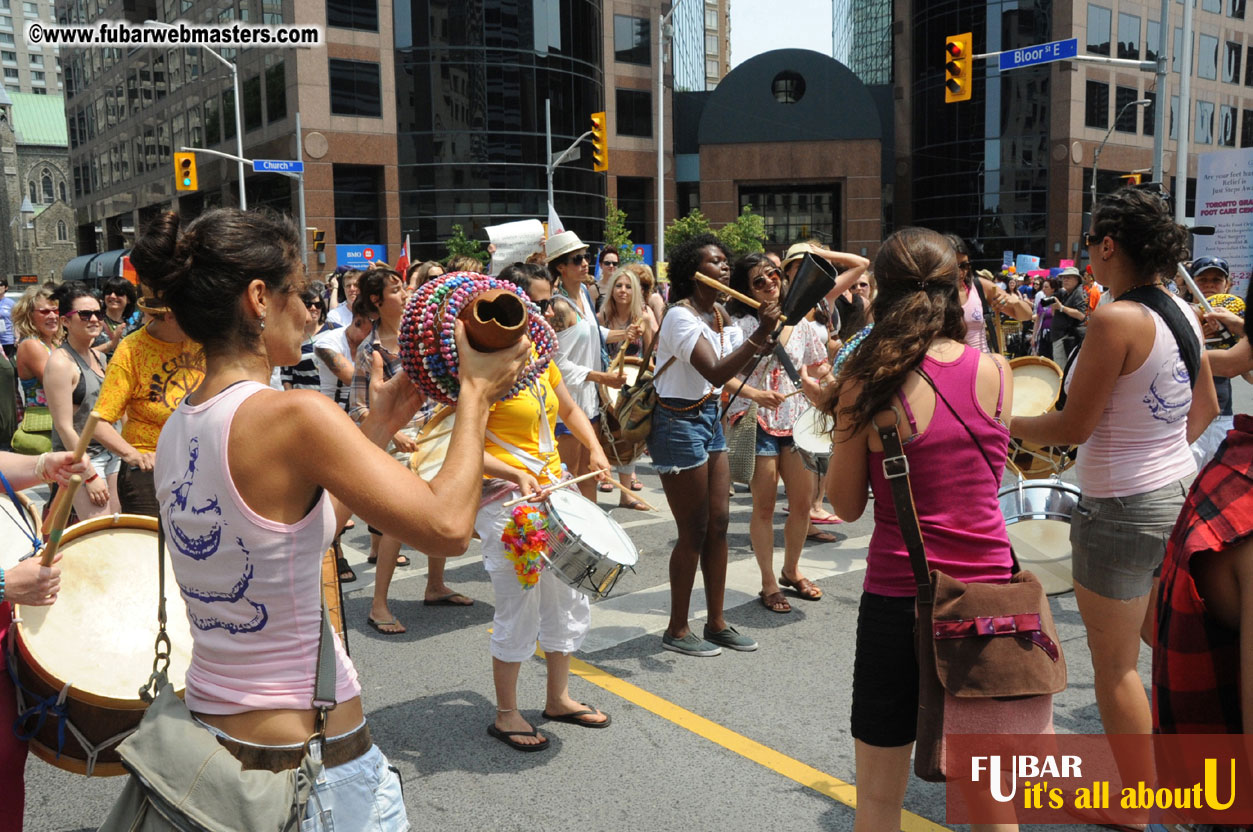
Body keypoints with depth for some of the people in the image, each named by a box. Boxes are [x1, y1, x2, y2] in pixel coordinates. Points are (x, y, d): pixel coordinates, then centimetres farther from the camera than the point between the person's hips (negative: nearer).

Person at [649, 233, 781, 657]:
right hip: (679, 423, -9)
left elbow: (741, 364, 5)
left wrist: (767, 330, -8)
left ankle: (717, 623, 22)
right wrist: (760, 335, -32)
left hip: (709, 418, 9)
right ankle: (677, 630, 14)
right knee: (694, 532, -1)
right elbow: (716, 372, -29)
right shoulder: (681, 316, -18)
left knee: (718, 524, 10)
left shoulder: (719, 314, 10)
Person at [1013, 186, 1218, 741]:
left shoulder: (1115, 320, -22)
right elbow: (1205, 408, 14)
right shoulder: (1182, 312, 4)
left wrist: (1005, 425, -6)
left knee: (1114, 664, 7)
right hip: (1179, 492, 9)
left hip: (1122, 508, -9)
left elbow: (1073, 427, -20)